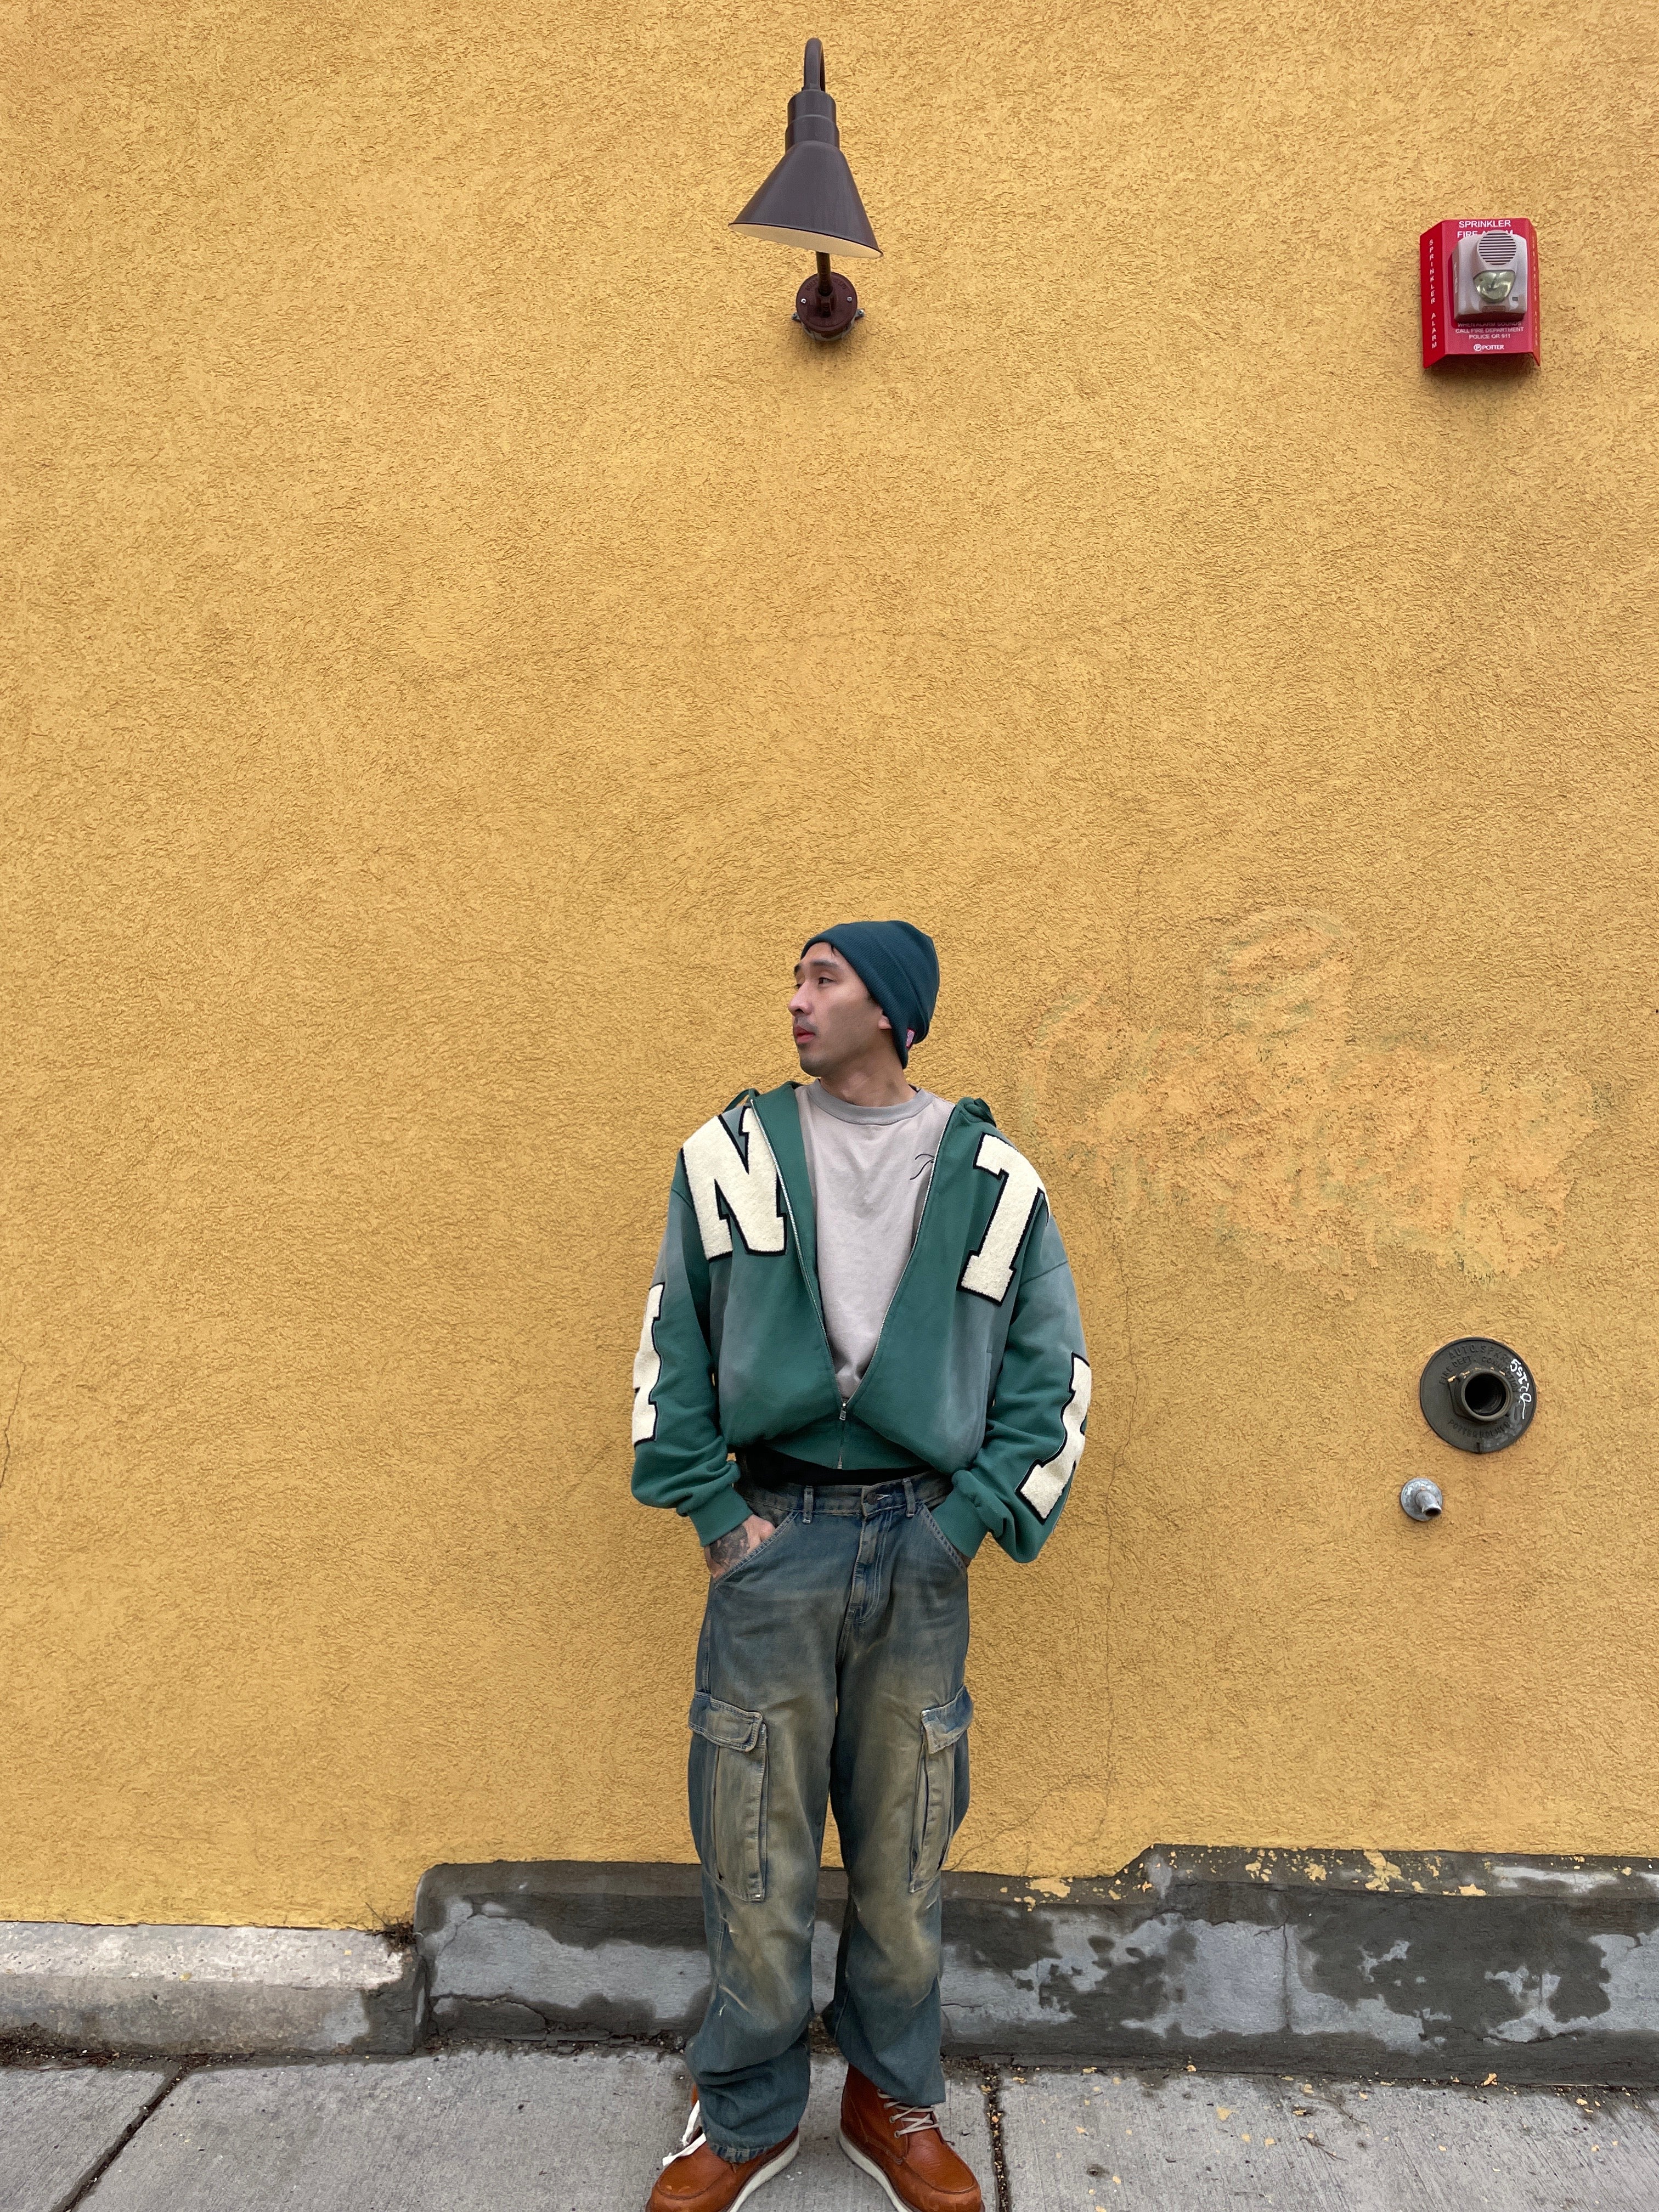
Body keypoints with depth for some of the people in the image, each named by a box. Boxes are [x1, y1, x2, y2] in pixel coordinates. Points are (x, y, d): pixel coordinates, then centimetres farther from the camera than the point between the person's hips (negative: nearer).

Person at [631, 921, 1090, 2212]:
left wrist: (968, 1522, -3)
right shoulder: (731, 1154, 2)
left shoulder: (994, 1179, 1)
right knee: (755, 1848, 7)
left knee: (905, 1852, 12)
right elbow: (671, 1342, 6)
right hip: (771, 1535, 0)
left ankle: (895, 2103, 35)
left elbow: (1052, 1370, 5)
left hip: (919, 1544, 0)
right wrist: (714, 1511, -1)